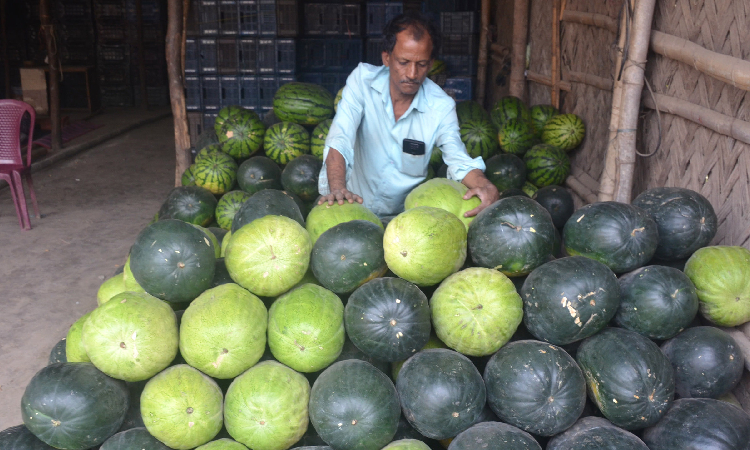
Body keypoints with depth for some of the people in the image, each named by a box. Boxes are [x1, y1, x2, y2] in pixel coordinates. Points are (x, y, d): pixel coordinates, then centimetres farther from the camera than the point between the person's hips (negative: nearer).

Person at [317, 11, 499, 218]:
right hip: (357, 206, 0)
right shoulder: (362, 79, -12)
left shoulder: (441, 107, -9)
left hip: (408, 215, 0)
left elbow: (459, 160, -12)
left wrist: (484, 185, -36)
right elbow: (339, 139, -22)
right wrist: (337, 188, -40)